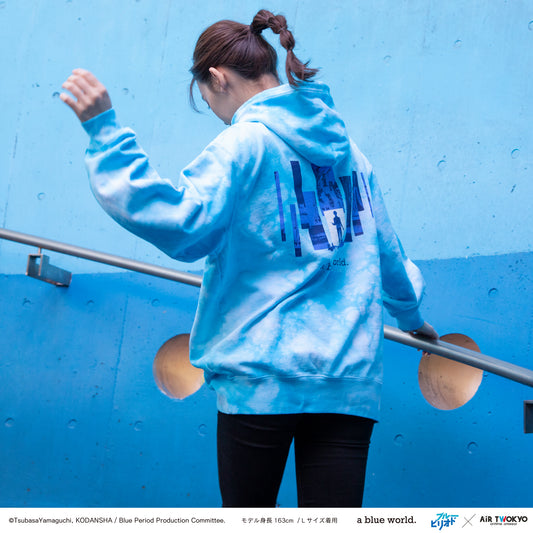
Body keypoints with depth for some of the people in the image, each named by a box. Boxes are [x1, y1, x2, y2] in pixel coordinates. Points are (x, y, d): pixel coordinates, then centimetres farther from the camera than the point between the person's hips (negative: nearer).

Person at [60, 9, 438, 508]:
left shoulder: (244, 142, -5)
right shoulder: (349, 149, 15)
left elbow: (180, 222, -19)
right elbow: (387, 254, 24)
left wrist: (104, 130, -17)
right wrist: (410, 315, 43)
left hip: (261, 377, -5)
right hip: (350, 382, 5)